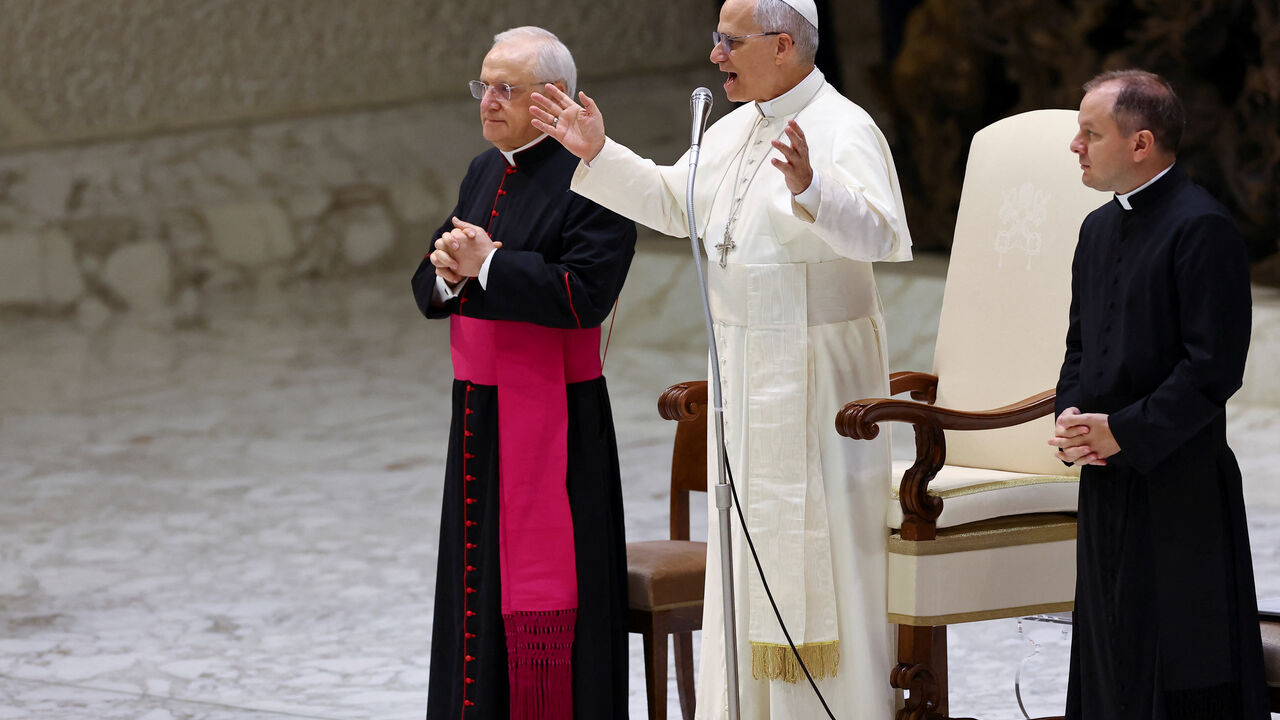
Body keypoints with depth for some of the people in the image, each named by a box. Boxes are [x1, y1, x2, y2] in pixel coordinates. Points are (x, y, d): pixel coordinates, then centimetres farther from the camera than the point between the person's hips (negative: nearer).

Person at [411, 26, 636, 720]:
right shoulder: (485, 173, 14)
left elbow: (584, 294, -21)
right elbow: (427, 289, 16)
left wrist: (487, 265, -16)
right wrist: (448, 273, -7)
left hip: (553, 420, -8)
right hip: (478, 410, 8)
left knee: (540, 599, -6)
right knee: (476, 586, 10)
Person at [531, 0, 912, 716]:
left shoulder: (844, 131, -16)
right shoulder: (736, 129, 11)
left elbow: (884, 234, -32)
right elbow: (673, 202, 24)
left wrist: (810, 189, -48)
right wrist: (599, 155, 14)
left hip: (816, 371, -9)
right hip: (745, 367, 9)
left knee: (816, 543, -5)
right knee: (751, 543, 14)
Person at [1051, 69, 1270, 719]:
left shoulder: (1203, 229, -14)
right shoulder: (1099, 229, 14)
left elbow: (1213, 367, -18)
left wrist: (1122, 431, -17)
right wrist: (1070, 416, 1)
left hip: (1180, 489, -8)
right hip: (1108, 489, 9)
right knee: (1113, 660, 11)